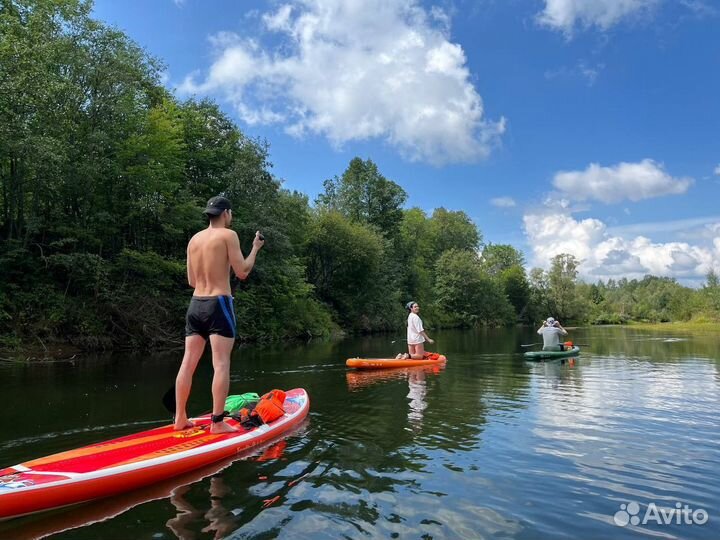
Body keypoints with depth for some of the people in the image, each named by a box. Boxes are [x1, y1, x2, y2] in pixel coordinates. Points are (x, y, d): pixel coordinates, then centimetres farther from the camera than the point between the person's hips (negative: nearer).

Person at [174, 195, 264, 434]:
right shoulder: (228, 235, -5)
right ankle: (217, 422, -5)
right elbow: (242, 272, -6)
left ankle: (180, 419, 16)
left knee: (188, 363, 9)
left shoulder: (194, 239, 13)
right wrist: (255, 248, 7)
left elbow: (191, 281, 15)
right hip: (218, 303, -7)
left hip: (196, 304, 7)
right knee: (221, 364, -5)